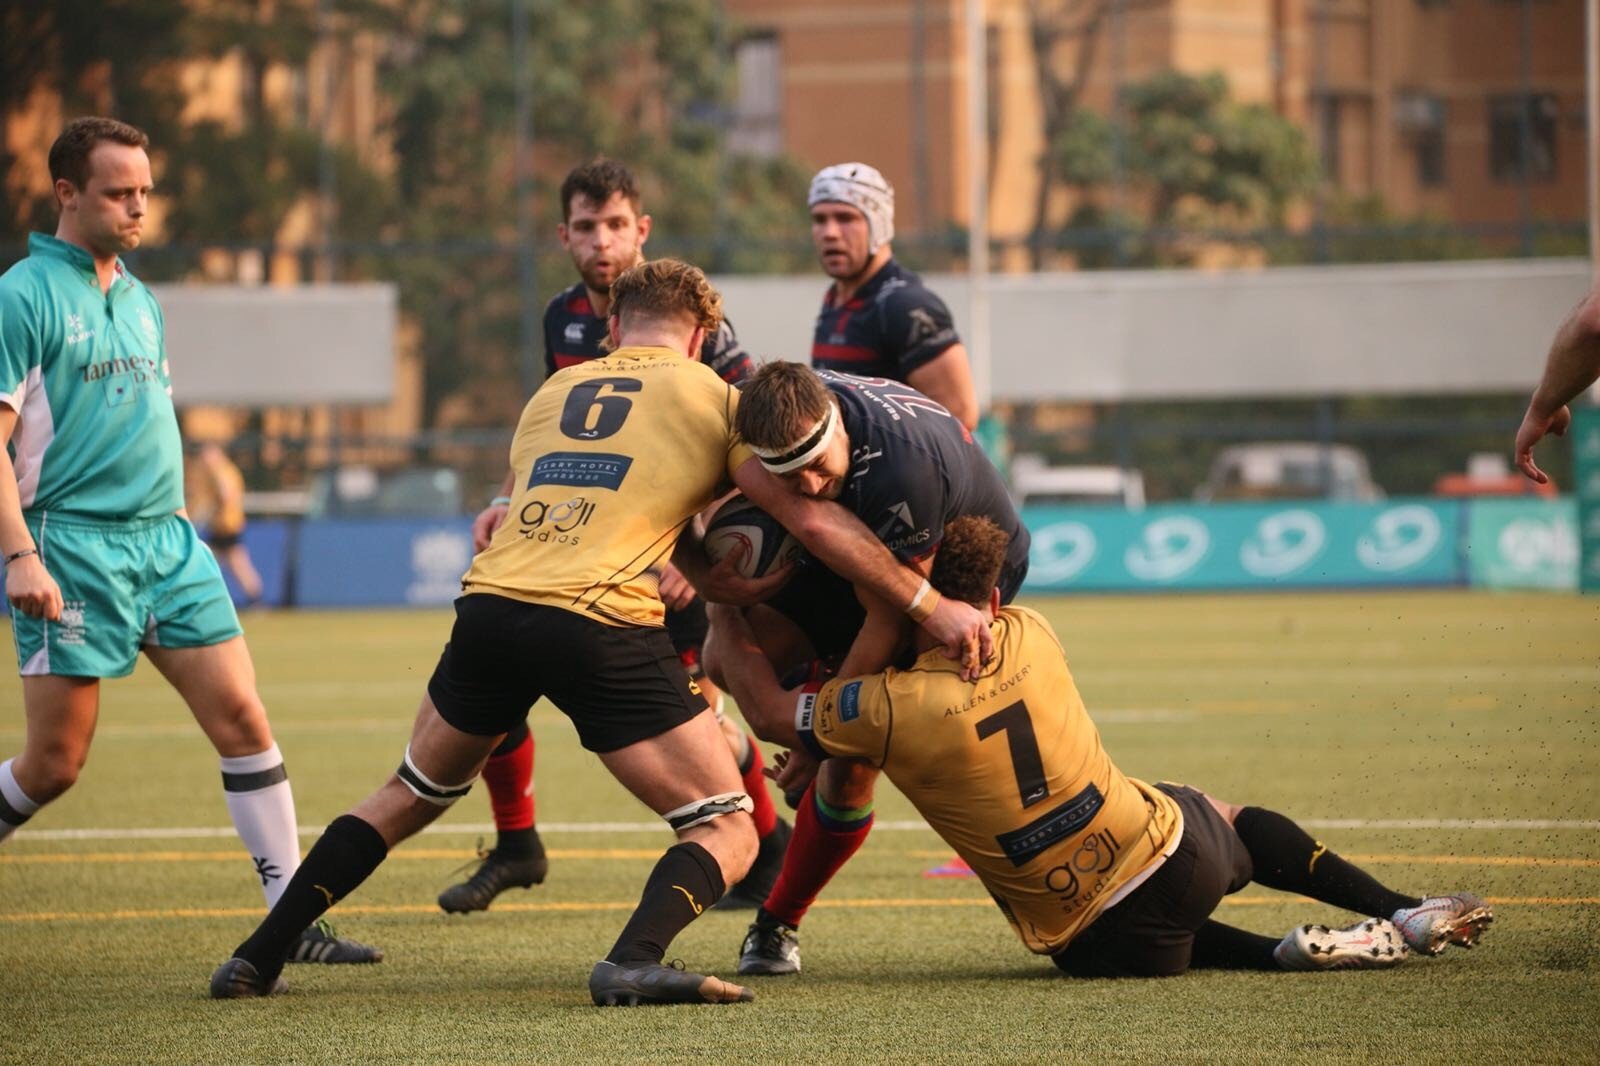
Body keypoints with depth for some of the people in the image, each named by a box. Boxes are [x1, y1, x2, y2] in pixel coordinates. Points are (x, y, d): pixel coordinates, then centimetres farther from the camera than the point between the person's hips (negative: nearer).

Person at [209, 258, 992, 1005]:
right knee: (728, 834, 3)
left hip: (491, 603, 5)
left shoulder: (552, 393, 25)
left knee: (409, 796, 28)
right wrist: (930, 606, 12)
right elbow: (812, 519, 6)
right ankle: (634, 959, -25)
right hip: (600, 626, -5)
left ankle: (257, 958, 24)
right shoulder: (711, 398, 11)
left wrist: (714, 577, 39)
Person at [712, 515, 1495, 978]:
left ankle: (1284, 955, 9)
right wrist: (830, 744, 14)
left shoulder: (897, 710, -20)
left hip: (1100, 939, -3)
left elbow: (769, 710, -5)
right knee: (1226, 814, 39)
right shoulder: (1029, 637, -4)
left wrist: (724, 609, 7)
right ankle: (1399, 914, 33)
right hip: (1175, 853, 3)